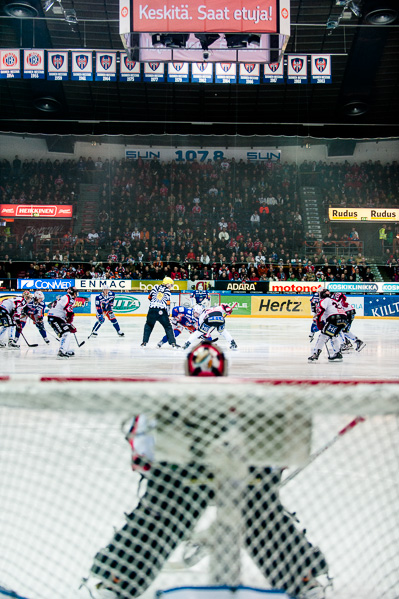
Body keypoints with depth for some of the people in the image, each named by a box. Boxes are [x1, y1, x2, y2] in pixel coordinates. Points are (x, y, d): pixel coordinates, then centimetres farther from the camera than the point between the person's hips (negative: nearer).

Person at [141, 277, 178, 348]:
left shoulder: (156, 287, 15)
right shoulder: (167, 291, 8)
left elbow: (150, 297, 17)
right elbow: (168, 303, 4)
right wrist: (167, 314, 11)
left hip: (152, 310, 2)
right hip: (162, 311, -2)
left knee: (148, 325, 21)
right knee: (168, 327, 11)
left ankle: (144, 342, 15)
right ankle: (172, 343, 4)